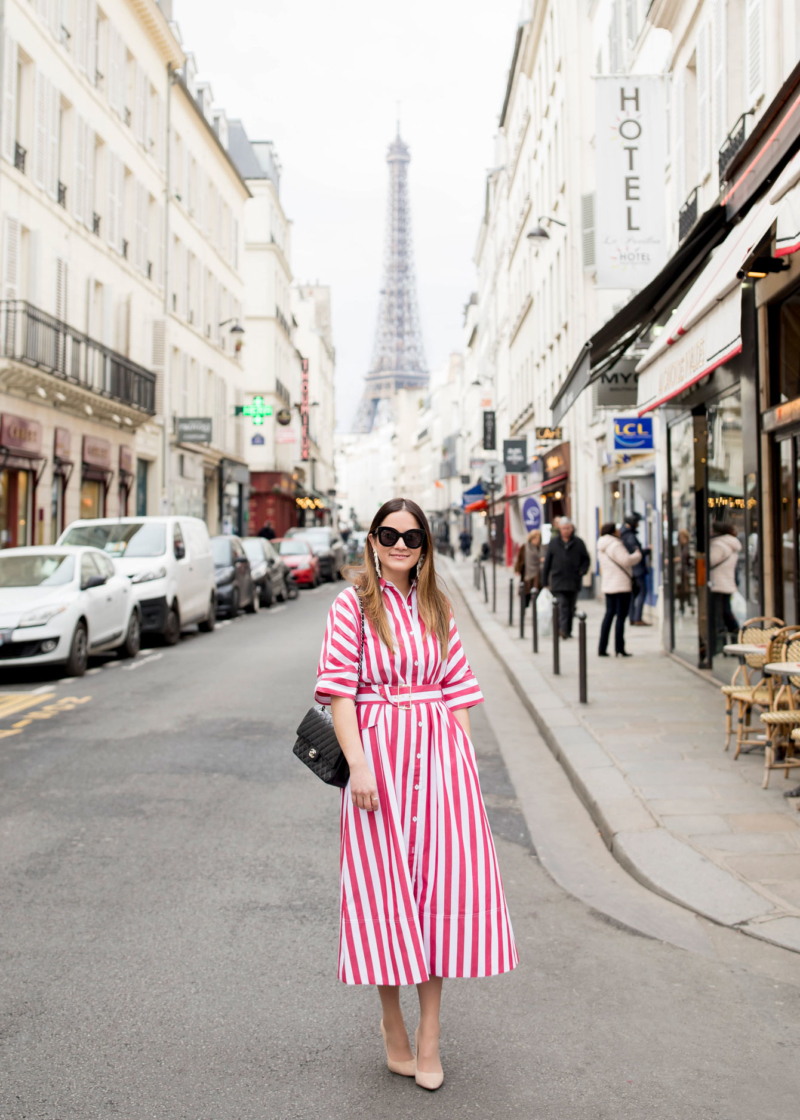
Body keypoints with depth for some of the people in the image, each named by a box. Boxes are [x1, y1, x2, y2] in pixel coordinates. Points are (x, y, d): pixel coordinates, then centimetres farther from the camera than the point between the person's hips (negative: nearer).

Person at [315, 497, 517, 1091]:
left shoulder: (437, 608, 11)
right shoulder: (353, 604, -2)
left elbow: (458, 686, 12)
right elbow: (338, 687, -8)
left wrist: (462, 755, 4)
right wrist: (357, 763, -16)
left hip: (439, 752, 4)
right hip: (379, 751, -4)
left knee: (441, 879, 3)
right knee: (384, 881, 4)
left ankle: (429, 1033, 16)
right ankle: (393, 1025, 23)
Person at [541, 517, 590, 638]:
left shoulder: (578, 543, 7)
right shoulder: (553, 542, 6)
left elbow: (586, 559, 13)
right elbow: (547, 562, 8)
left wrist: (582, 570, -7)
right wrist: (544, 582, 7)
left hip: (574, 581, 2)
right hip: (558, 581, -2)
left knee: (571, 607, 7)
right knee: (562, 605, -15)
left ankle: (568, 631, 16)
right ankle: (563, 628, -24)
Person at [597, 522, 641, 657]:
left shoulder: (601, 548, 14)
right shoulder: (615, 545, -15)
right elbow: (626, 560, -19)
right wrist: (637, 555, -1)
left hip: (607, 586, 9)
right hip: (621, 585, -9)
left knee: (609, 614, 13)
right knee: (621, 617, -3)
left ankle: (602, 649, 10)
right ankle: (619, 650, -2)